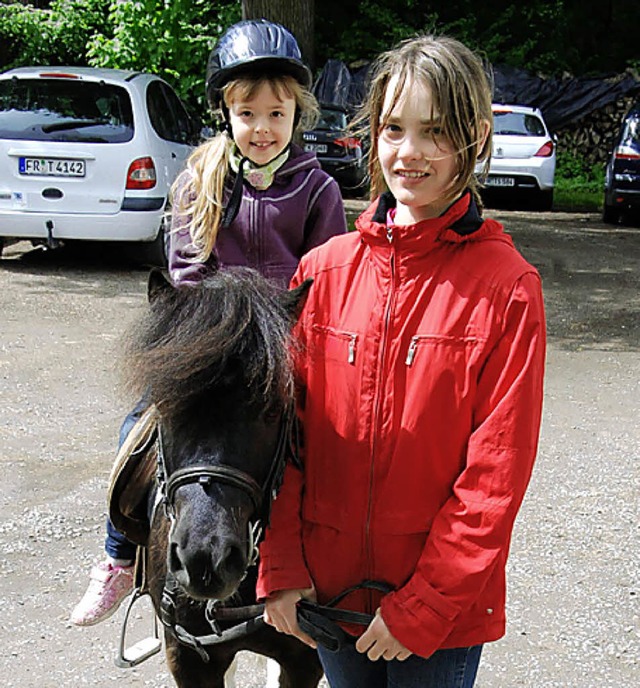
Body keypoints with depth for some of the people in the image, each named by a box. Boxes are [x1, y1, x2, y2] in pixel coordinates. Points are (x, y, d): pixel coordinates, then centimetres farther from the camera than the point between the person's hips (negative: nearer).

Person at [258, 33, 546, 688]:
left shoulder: (508, 288, -12)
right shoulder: (324, 270, -1)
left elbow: (497, 474, -13)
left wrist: (423, 606, -15)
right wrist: (280, 567, -4)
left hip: (443, 605, -3)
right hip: (325, 588, 4)